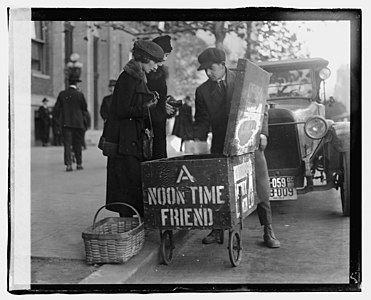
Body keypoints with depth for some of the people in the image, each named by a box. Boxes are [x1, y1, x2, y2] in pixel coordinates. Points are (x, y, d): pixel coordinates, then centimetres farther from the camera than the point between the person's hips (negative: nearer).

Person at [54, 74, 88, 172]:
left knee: (67, 143, 0)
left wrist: (61, 118, 15)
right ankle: (79, 163, 16)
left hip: (65, 123, 2)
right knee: (77, 144, 9)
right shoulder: (79, 94, -5)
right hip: (78, 122, -1)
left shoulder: (62, 94, 3)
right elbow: (85, 109, 1)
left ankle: (68, 164, -9)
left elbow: (56, 108, 4)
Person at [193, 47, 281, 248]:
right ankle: (217, 229, 14)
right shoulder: (202, 91, 7)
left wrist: (262, 132, -9)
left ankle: (268, 231, 8)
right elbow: (202, 120, 8)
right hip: (220, 147, 1)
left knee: (260, 187, -1)